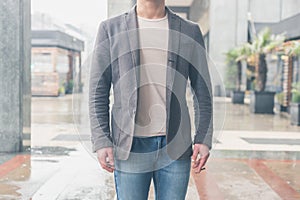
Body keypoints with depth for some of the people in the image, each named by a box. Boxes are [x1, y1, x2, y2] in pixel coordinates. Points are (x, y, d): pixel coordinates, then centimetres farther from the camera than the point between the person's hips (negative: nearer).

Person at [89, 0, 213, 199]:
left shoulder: (189, 31, 8)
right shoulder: (111, 29, 5)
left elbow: (203, 92, 9)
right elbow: (98, 92, 3)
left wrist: (203, 139, 0)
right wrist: (101, 142, -4)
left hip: (176, 147, 1)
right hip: (130, 146, -1)